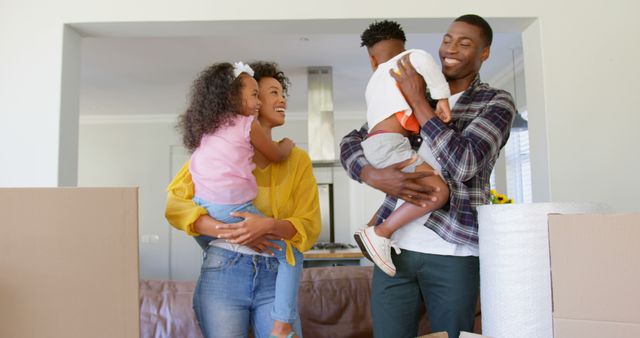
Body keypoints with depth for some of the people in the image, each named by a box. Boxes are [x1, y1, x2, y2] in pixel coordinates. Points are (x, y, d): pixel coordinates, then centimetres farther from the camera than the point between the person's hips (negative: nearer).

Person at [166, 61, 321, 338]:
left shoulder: (297, 159, 9)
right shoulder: (219, 149, 4)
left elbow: (310, 225, 1)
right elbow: (174, 203, -3)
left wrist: (270, 226, -20)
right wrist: (230, 231, -16)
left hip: (276, 277, 2)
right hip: (224, 271, -1)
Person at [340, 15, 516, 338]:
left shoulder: (497, 102, 3)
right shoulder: (409, 95, 12)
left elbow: (464, 164, -14)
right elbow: (351, 141, 8)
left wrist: (418, 101, -9)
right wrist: (373, 176, -13)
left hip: (453, 250, -2)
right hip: (396, 244, 3)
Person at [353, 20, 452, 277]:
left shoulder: (374, 82, 31)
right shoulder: (405, 60, 9)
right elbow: (422, 59, -14)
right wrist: (442, 97, -15)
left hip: (375, 145, 9)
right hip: (387, 144, -9)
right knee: (438, 190, -21)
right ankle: (379, 233, -22)